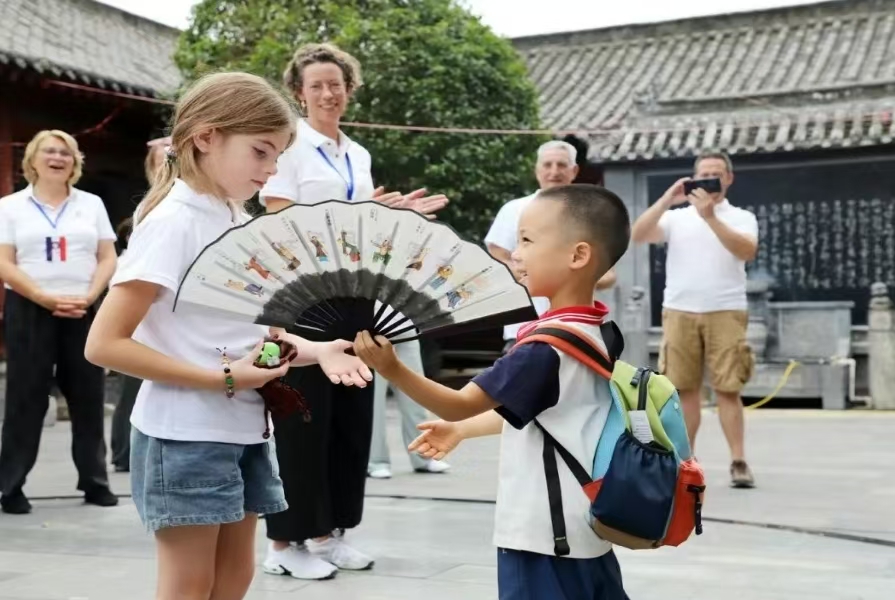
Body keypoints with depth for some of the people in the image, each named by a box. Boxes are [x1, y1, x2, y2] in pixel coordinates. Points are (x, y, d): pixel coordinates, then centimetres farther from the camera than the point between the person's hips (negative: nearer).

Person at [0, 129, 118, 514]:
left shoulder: (92, 204, 11)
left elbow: (107, 258, 6)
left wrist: (89, 297, -11)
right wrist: (47, 299, -15)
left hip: (84, 312, 2)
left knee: (88, 397, 6)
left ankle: (95, 481, 16)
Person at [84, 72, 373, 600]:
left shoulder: (241, 224, 8)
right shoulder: (172, 221, -16)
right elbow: (105, 344, -21)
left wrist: (316, 351, -5)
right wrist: (222, 378, -23)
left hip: (245, 428, 8)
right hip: (186, 435, -8)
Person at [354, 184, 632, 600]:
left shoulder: (546, 346, -21)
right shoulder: (595, 335, 7)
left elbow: (461, 404, -20)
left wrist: (391, 368, -27)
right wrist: (459, 430, 26)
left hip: (545, 538, -9)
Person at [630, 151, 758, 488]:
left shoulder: (741, 217, 8)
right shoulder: (676, 217, 12)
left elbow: (747, 251, -12)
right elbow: (638, 236, -3)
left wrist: (710, 216, -18)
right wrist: (667, 199, -10)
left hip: (725, 313, -2)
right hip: (679, 312, 2)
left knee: (727, 389, -5)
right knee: (685, 388, 4)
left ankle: (738, 462, -2)